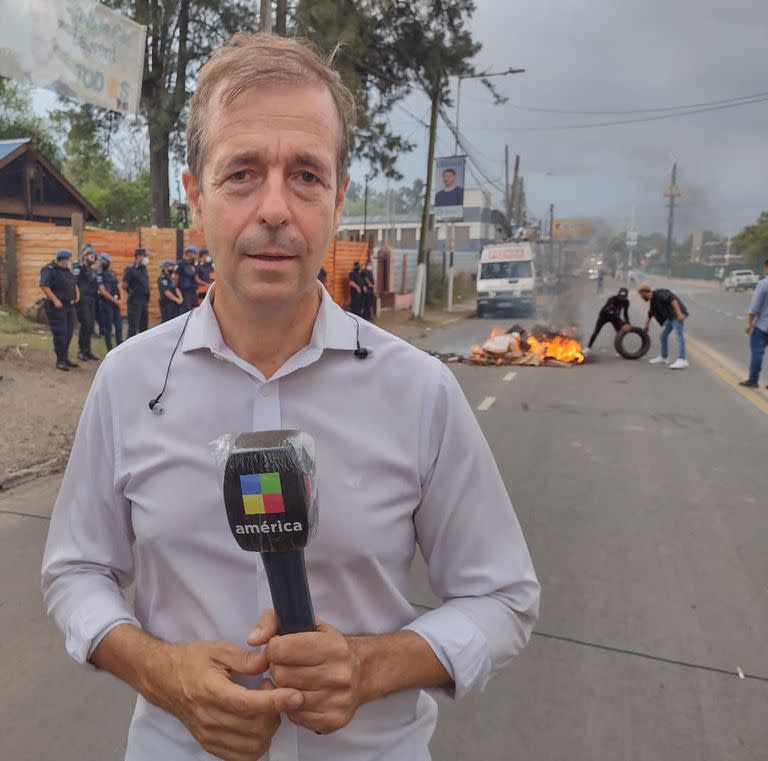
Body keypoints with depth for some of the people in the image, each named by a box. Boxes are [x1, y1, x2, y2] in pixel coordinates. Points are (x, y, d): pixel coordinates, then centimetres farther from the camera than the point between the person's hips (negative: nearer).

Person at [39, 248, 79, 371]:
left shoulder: (66, 270, 15)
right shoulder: (49, 269, -12)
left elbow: (74, 283, 26)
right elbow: (44, 286, -20)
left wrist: (77, 293, 9)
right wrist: (55, 300, -23)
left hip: (70, 306, 8)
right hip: (57, 306, -8)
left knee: (69, 332, 12)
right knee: (60, 333, -7)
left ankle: (65, 357, 25)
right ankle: (60, 361, 0)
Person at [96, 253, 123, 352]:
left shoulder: (113, 273, 13)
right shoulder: (100, 274, -7)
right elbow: (102, 291, -14)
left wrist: (118, 298, -1)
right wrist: (114, 300, -14)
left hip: (115, 302, 6)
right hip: (106, 303, -6)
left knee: (119, 325, 9)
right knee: (108, 327, -1)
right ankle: (110, 350, 7)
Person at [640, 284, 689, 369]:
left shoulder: (659, 293, -14)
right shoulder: (653, 300, 16)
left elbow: (672, 299, -26)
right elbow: (651, 314, 31)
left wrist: (679, 313, -33)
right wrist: (646, 325, 43)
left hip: (677, 315, -10)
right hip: (670, 317, 10)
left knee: (679, 335, -17)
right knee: (664, 335, 15)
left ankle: (682, 360, -26)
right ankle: (664, 357, 28)